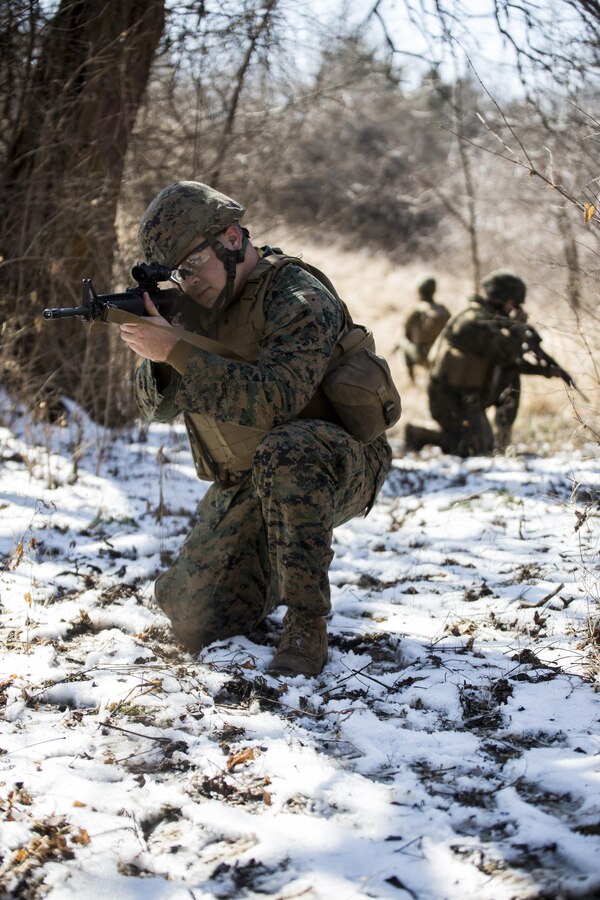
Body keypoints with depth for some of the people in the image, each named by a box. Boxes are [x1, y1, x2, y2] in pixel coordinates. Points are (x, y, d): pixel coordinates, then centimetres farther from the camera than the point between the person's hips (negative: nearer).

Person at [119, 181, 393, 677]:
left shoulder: (299, 300, -21)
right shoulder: (198, 302, 2)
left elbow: (271, 401, -34)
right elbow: (159, 406, -1)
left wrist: (176, 350, -36)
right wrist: (155, 354, -23)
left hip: (336, 466, -7)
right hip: (245, 484, 7)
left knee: (282, 452, -41)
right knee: (196, 623, -2)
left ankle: (307, 629, -30)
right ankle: (278, 576, 29)